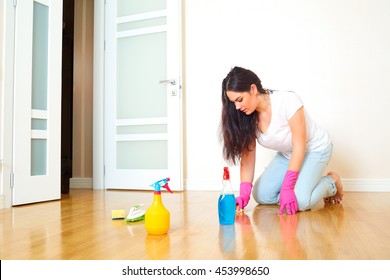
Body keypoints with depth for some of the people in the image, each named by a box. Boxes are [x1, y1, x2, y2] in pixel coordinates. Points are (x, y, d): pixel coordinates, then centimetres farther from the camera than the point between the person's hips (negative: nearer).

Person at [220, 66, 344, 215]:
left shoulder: (287, 101, -32)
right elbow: (248, 155, -15)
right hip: (286, 154, 6)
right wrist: (244, 194, -27)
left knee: (299, 201, -24)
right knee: (261, 195, -6)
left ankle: (331, 181, 5)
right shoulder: (248, 117, -15)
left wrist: (287, 187, -32)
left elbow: (299, 146, -28)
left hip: (314, 149, -5)